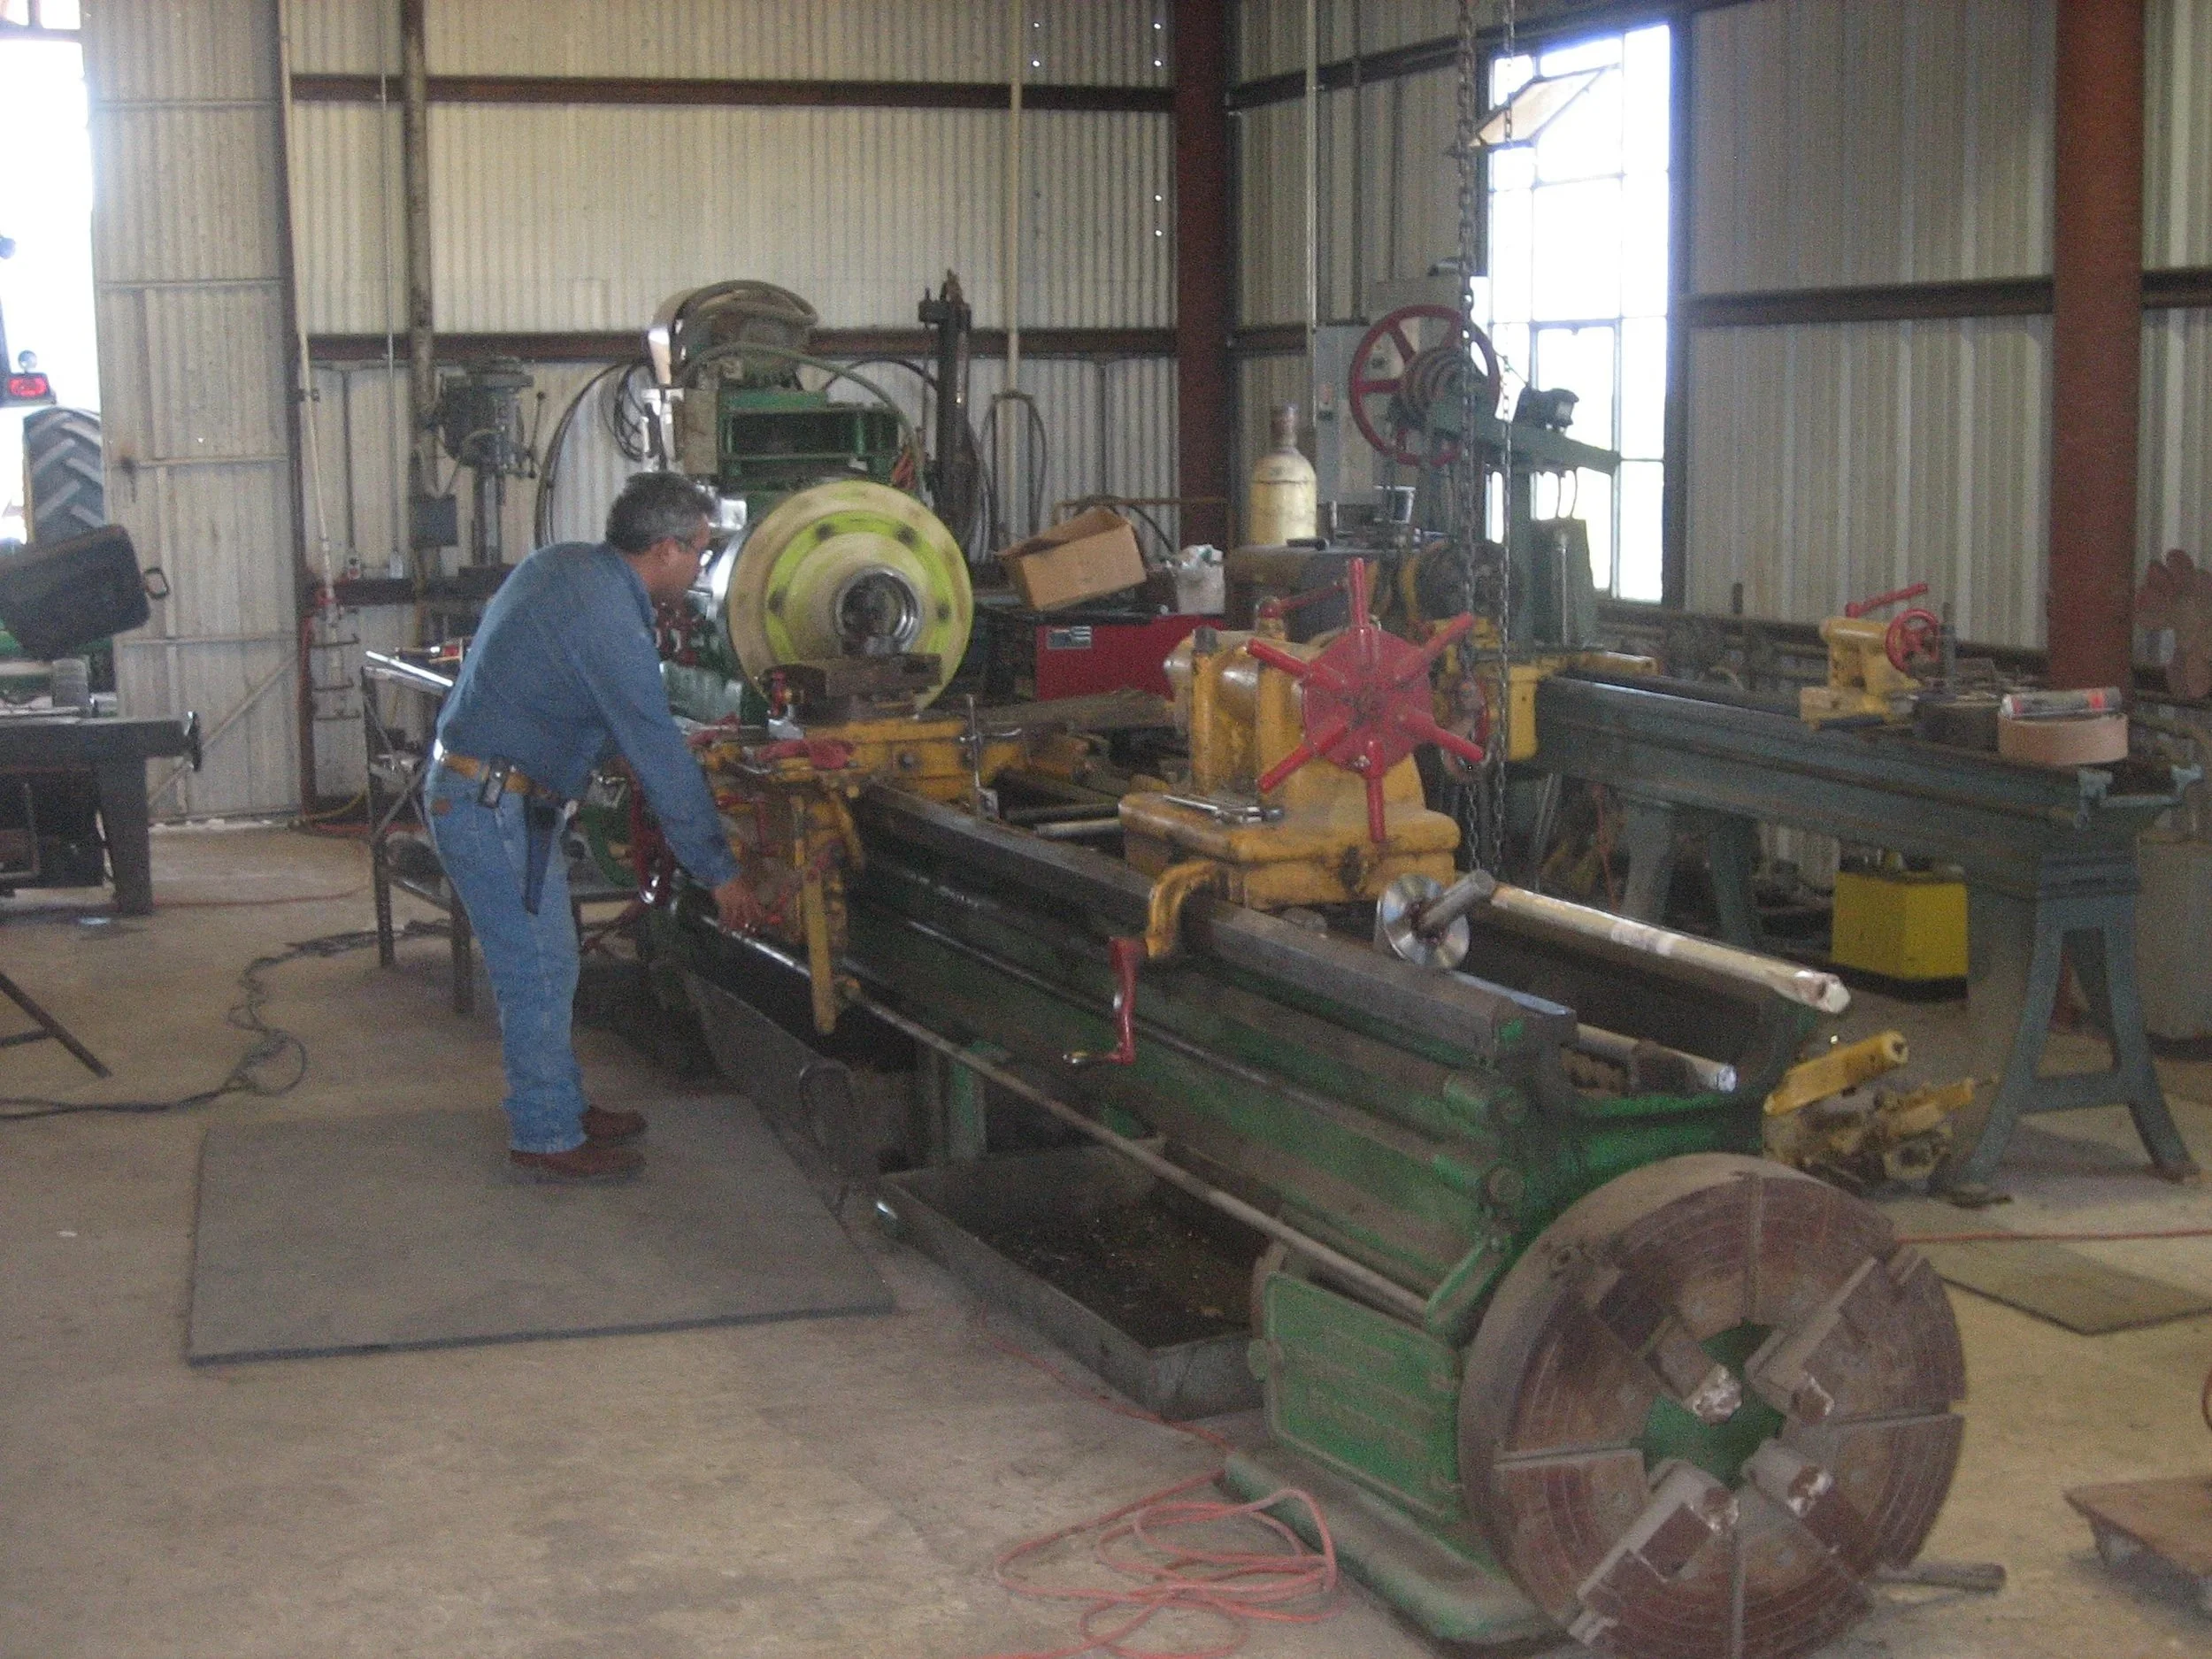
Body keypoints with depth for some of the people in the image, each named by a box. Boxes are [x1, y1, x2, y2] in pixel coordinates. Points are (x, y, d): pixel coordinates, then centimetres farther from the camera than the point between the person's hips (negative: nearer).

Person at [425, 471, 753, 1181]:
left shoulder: (560, 563, 6)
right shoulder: (611, 626, -23)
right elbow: (663, 764, -18)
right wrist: (720, 874, -10)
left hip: (468, 788, 10)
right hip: (494, 809, -10)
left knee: (543, 962, 17)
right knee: (539, 973, -1)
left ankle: (561, 1106, 28)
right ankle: (546, 1138, 8)